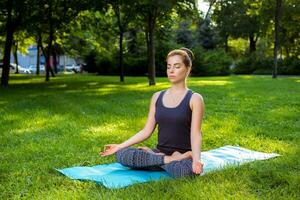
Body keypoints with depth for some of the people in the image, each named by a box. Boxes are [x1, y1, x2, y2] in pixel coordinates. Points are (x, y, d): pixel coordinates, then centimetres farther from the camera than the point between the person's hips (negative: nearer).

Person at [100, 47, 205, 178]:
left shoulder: (194, 99, -4)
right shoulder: (157, 97, 8)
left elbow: (195, 134, -13)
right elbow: (147, 131, 7)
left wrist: (196, 160, -31)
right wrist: (120, 146, -1)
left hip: (184, 155, -4)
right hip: (161, 152, 4)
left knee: (184, 170, -40)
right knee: (121, 154, -19)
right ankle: (169, 161, -14)